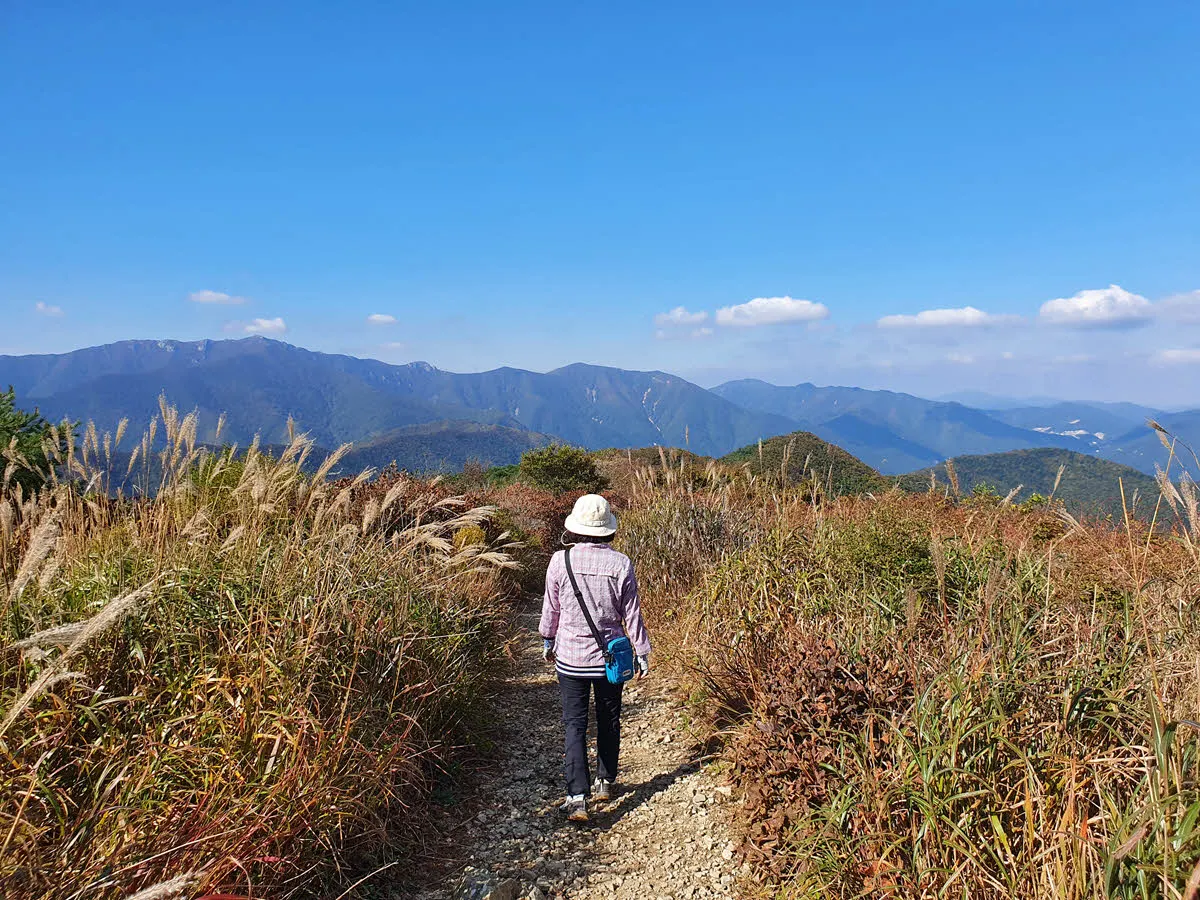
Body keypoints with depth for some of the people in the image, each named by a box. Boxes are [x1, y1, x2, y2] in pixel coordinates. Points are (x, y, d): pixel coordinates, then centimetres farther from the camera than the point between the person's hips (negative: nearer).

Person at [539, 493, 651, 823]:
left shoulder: (560, 561, -11)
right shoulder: (621, 563, -11)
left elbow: (551, 608, 1)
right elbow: (632, 614, -4)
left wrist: (547, 642, 17)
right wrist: (642, 654, 7)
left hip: (571, 656, -1)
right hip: (610, 657, 1)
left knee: (574, 725, 5)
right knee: (609, 721, 19)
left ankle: (577, 797, -4)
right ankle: (605, 783, 33)